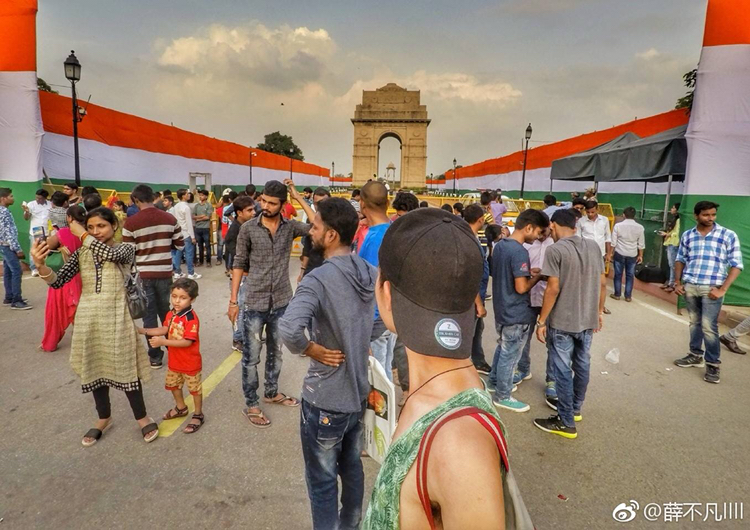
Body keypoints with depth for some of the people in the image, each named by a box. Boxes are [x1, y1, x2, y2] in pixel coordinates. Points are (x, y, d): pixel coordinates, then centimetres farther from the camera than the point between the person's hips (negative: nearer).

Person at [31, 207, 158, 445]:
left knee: (124, 366, 2)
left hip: (114, 315, -4)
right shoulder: (81, 254, 6)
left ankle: (142, 417, 19)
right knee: (95, 368, 14)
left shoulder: (125, 249, -3)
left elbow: (111, 253, -27)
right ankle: (104, 418, 33)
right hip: (88, 316, 4)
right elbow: (57, 282, -3)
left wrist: (81, 235, -15)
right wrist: (40, 264, -23)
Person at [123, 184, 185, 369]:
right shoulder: (170, 219, -3)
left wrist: (142, 248, 10)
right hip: (165, 272, 3)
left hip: (143, 274, -3)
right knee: (165, 310, 22)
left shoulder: (131, 223, -12)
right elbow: (180, 245, 3)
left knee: (149, 314, 9)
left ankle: (155, 357, 16)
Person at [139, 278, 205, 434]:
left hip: (190, 363, -8)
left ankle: (198, 415, 27)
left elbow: (187, 342, -32)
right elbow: (165, 330, 8)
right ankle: (181, 408, 49)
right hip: (174, 361, 8)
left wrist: (163, 342, -32)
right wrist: (143, 331, 2)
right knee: (173, 384, 25)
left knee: (194, 388, 9)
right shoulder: (171, 314, -3)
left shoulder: (191, 318, -28)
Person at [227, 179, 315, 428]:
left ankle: (272, 392, 39)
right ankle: (251, 404, 22)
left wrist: (299, 198, -15)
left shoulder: (290, 226, -2)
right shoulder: (248, 228, -7)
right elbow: (239, 264, -3)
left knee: (275, 351, 19)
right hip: (254, 303, -2)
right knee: (251, 356, 7)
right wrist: (233, 300, -5)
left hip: (282, 301, 3)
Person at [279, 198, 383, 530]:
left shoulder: (318, 279, -24)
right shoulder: (371, 274, -2)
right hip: (359, 391, 7)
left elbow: (288, 330, -39)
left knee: (322, 482, 14)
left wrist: (312, 349, -20)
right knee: (352, 469, 26)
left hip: (325, 398, -7)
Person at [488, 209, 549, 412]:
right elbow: (521, 288, -26)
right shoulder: (520, 252, -24)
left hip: (501, 309, 9)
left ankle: (494, 382, 40)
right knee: (510, 355, 6)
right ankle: (502, 396, 20)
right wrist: (537, 277, -10)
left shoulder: (500, 245, 4)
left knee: (502, 348, 25)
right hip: (516, 314, -9)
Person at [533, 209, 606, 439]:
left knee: (563, 371, 3)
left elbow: (553, 289, -19)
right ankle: (574, 408, 38)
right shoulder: (593, 246, 5)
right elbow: (602, 283, 8)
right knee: (582, 366, 19)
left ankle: (566, 423, 11)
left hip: (562, 322, -7)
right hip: (588, 319, 7)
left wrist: (541, 321, -11)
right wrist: (599, 312, 19)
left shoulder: (555, 250, -15)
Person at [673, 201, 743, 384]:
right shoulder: (687, 236, 7)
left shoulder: (728, 235, -3)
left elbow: (736, 265, -5)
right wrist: (677, 282, 6)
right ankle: (696, 356, 28)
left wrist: (723, 289, -12)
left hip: (711, 288, -4)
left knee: (709, 326, -6)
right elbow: (680, 259, 17)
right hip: (689, 286, 4)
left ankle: (713, 364, 7)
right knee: (694, 323, 14)